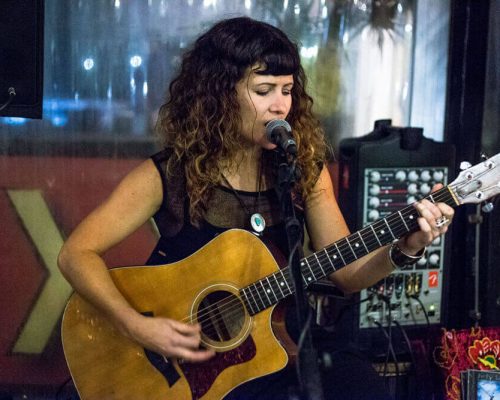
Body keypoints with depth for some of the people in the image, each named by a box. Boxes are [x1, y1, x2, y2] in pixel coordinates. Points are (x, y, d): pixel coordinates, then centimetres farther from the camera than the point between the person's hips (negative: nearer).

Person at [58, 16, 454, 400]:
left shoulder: (305, 170, 0)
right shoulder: (167, 175, -10)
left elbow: (346, 274, 4)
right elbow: (77, 253, -11)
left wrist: (405, 249, -15)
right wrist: (137, 326, -22)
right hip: (189, 367, -4)